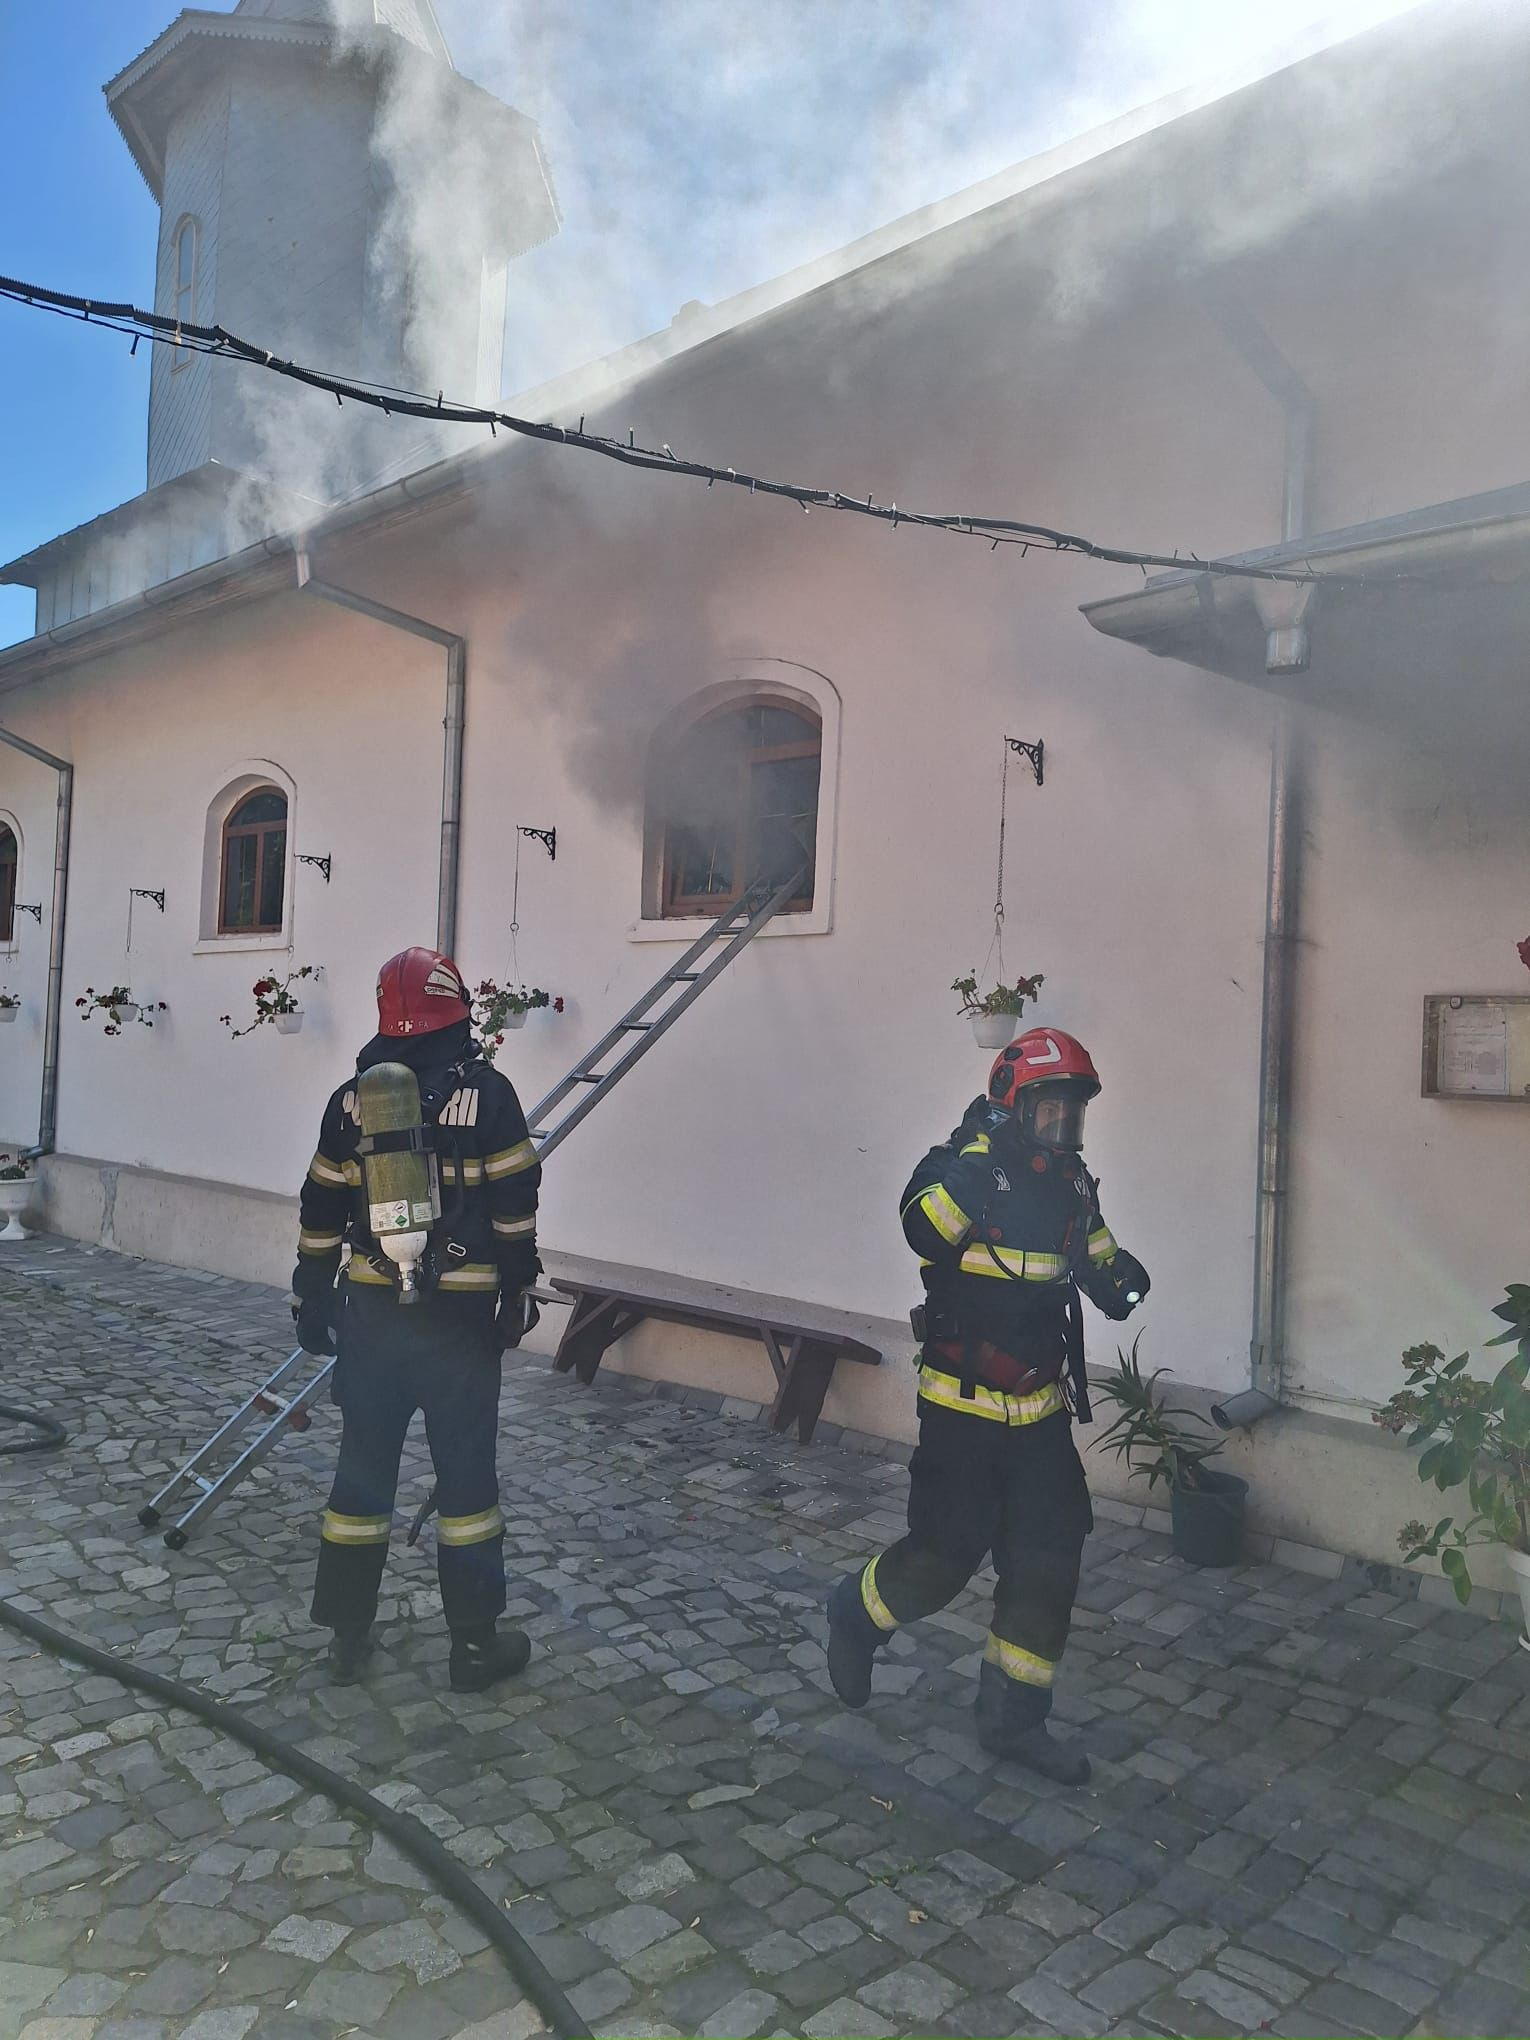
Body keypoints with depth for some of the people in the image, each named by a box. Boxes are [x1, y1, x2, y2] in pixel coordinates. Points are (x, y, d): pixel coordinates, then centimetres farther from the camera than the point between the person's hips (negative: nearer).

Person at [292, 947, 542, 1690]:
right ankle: (475, 1643, 14)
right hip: (460, 1313, -3)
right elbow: (515, 1206, -9)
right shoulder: (486, 1093, -10)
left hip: (371, 1309, 4)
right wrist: (518, 1291, 0)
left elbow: (321, 1210, 7)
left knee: (362, 1467, 13)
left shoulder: (351, 1099, 2)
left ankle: (347, 1637, 23)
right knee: (465, 1471, 5)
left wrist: (313, 1297, 16)